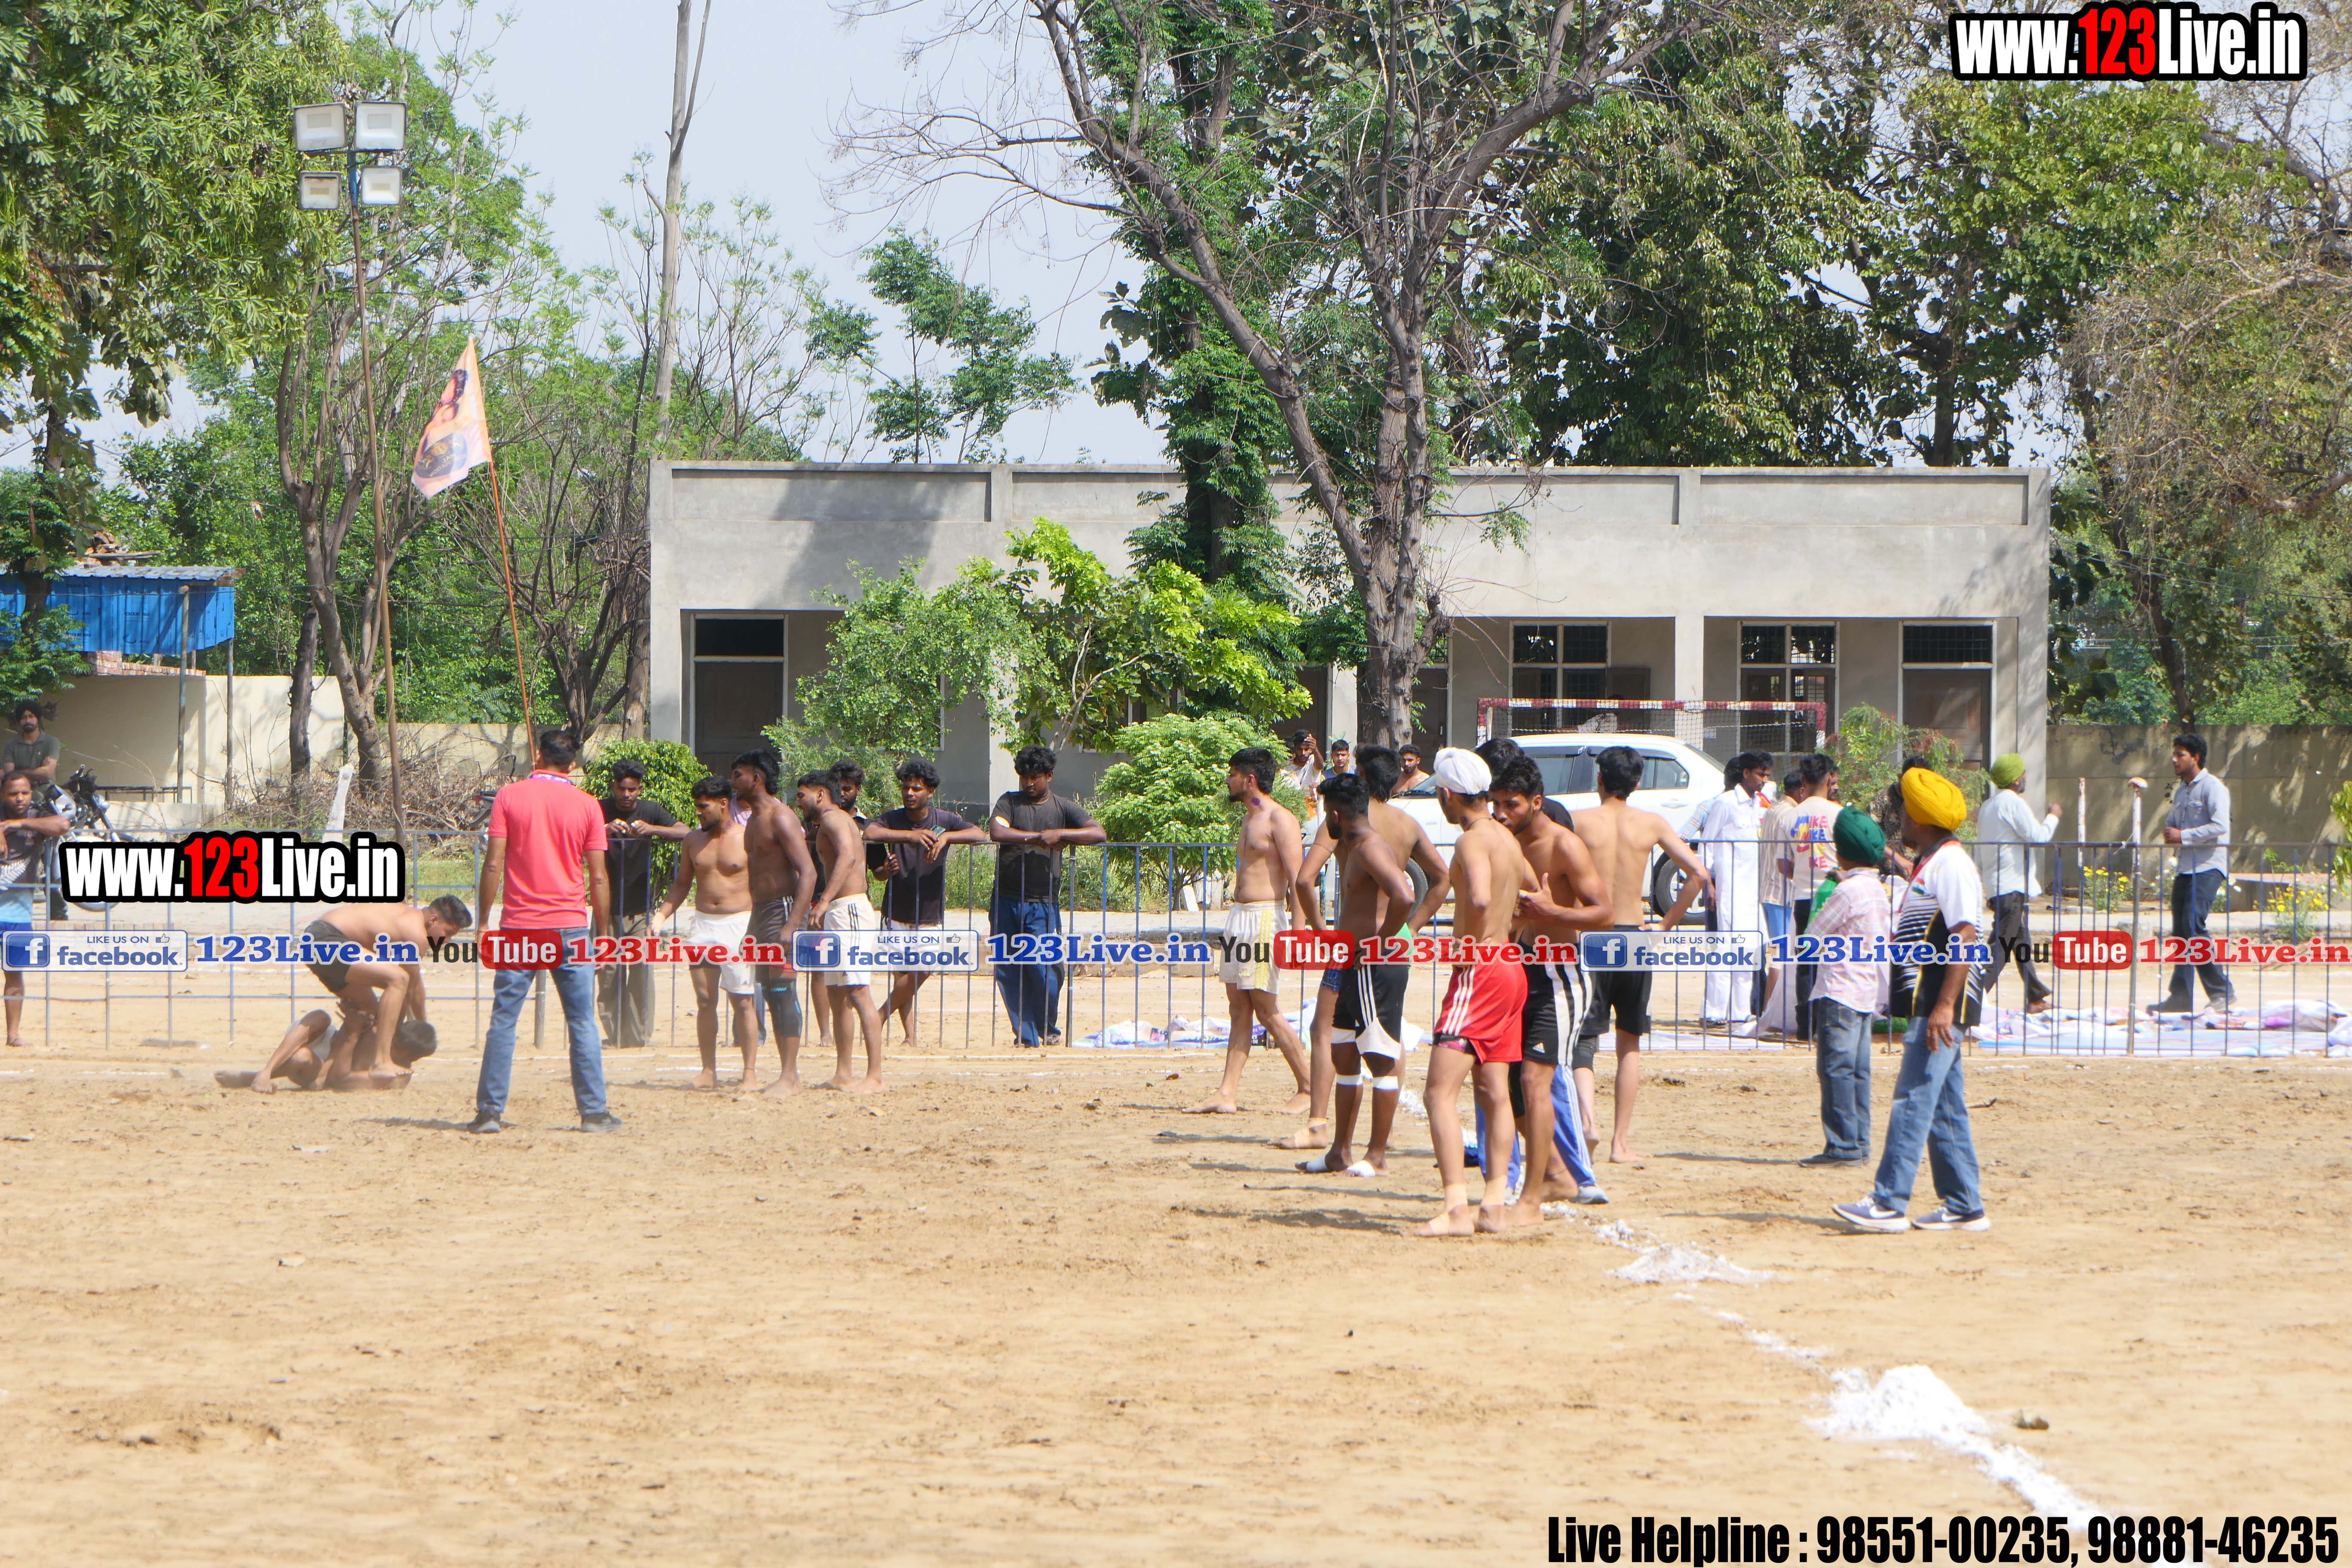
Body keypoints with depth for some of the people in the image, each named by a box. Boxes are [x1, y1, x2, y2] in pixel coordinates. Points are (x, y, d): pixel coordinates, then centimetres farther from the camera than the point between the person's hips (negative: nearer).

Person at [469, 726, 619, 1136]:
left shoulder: (509, 797, 0)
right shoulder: (587, 805, 1)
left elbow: (493, 865, -5)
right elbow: (599, 878, 1)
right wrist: (603, 933, 9)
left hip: (519, 927, 0)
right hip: (571, 927, 0)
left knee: (503, 1021, 4)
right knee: (582, 1024, 6)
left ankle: (489, 1112, 1)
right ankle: (593, 1113, 5)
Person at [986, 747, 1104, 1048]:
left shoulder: (1064, 808, 6)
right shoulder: (1009, 802, 6)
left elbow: (1098, 833, -6)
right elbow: (997, 832, -13)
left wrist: (1060, 835, -17)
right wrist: (1040, 838, -13)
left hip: (1043, 904, -1)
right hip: (1006, 901, 1)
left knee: (1045, 972, -7)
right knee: (1008, 972, 1)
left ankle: (1049, 1030, 17)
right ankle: (1025, 1035, 11)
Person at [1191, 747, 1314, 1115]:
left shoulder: (1279, 820, -10)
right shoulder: (1249, 820, 18)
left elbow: (1296, 878, -17)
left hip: (1264, 917, -9)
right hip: (1239, 916, 9)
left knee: (1267, 1010, -8)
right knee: (1239, 1009, 6)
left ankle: (1310, 1089, 0)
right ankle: (1228, 1093, 3)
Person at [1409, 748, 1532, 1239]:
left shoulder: (1473, 841, -15)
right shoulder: (1506, 838, 13)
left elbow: (1481, 898, -33)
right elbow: (1534, 891, 30)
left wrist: (1469, 945, -18)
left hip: (1480, 972, -10)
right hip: (1511, 969, 10)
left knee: (1441, 1091, -11)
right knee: (1494, 1092, 14)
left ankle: (1456, 1210, -19)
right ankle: (1494, 1206, 15)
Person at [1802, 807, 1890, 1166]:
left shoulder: (1848, 891, -16)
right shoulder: (1878, 890, 12)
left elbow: (1815, 935, -9)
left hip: (1840, 991, -9)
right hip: (1868, 991, 9)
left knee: (1836, 1069, -8)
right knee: (1858, 1070, 11)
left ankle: (1843, 1146, -11)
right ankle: (1859, 1143, 11)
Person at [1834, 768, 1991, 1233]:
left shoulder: (1951, 864, -13)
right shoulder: (1930, 864, 18)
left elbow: (1964, 938, -21)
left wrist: (1944, 1005, -26)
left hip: (1940, 1005, -10)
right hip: (1930, 1004, 10)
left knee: (1914, 1100, -12)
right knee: (1945, 1109, 11)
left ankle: (1889, 1203, -15)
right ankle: (1964, 1207, 13)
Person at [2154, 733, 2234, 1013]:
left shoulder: (2212, 788, -9)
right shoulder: (2181, 791, 18)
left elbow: (2220, 826, -19)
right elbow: (2172, 822, 29)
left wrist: (2183, 836, -16)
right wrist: (2169, 833, 4)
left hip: (2208, 866, -9)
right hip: (2185, 867, 9)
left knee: (2193, 925, -19)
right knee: (2181, 930, 6)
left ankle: (2223, 992, -13)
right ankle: (2181, 996, 9)